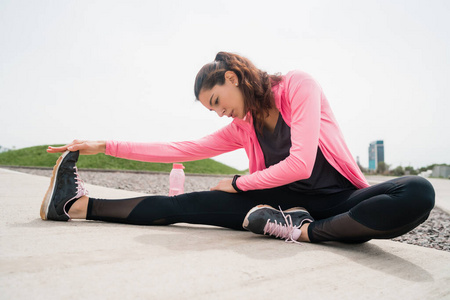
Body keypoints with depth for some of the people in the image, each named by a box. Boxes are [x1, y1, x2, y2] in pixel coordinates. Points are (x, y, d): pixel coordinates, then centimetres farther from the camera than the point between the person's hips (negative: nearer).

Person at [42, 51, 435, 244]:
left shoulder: (298, 86, -9)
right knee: (187, 205, -10)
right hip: (286, 203, 3)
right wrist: (103, 146, 3)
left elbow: (300, 164, -18)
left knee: (418, 193, -34)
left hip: (340, 199, -2)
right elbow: (180, 150, 5)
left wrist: (237, 183, -6)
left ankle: (303, 231, -31)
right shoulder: (242, 128, 7)